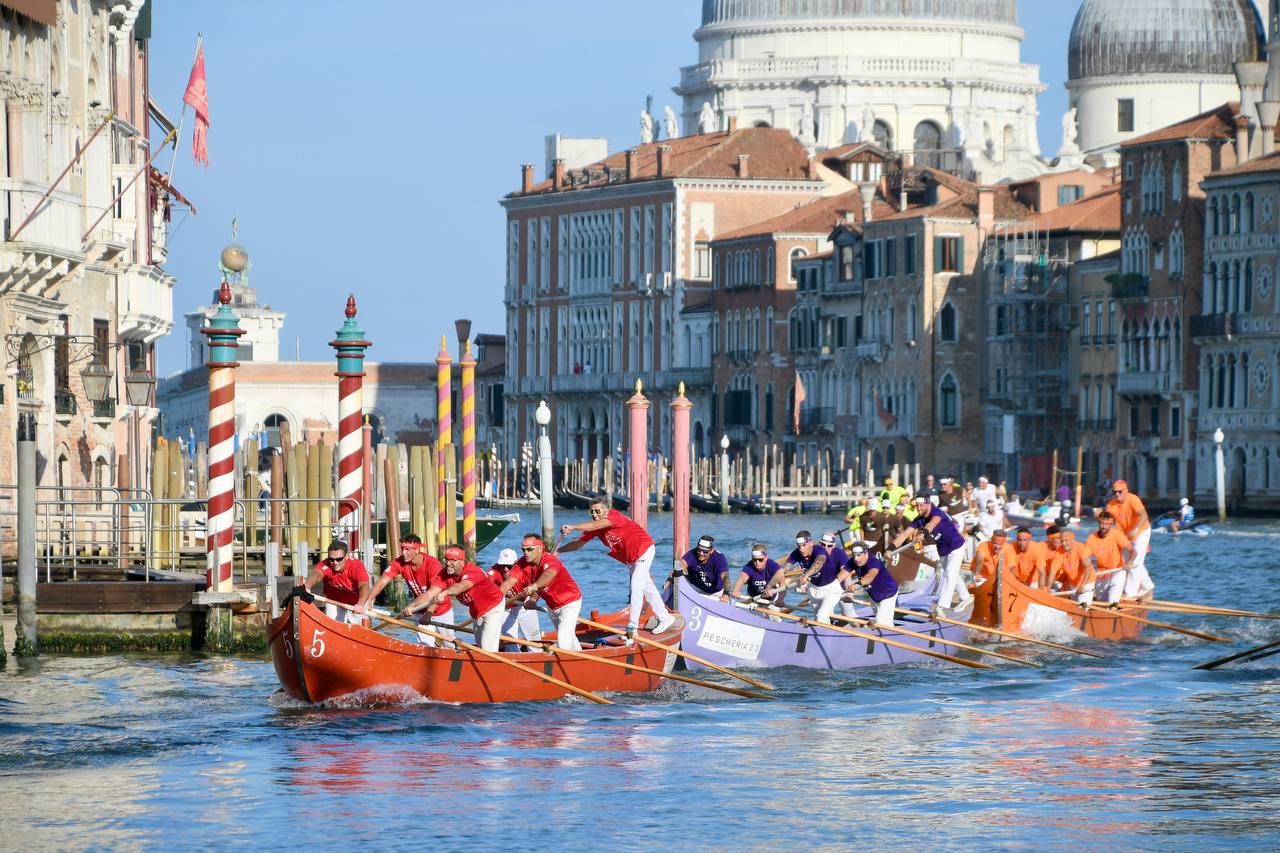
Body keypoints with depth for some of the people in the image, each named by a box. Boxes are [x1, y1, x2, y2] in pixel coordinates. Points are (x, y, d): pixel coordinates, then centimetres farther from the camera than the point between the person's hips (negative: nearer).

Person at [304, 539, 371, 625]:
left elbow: (364, 585, -45)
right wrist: (307, 586, -74)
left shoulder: (357, 566, -29)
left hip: (355, 604, -1)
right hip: (334, 604, 1)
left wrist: (360, 604, -66)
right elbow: (317, 573, -49)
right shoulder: (325, 565, -27)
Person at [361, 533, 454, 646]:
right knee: (425, 644, -2)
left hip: (442, 610, -3)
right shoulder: (399, 563, -18)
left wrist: (429, 613, -51)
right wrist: (368, 601, -41)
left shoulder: (432, 564, -30)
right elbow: (382, 582, -26)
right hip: (422, 610, 3)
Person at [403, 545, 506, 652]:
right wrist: (411, 606, -43)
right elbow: (430, 593, -27)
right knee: (480, 647, 20)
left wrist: (444, 593, -78)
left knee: (488, 649, -16)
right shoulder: (445, 575, -16)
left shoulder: (472, 571, -36)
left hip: (494, 608, -7)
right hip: (476, 612, 7)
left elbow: (461, 586, -58)